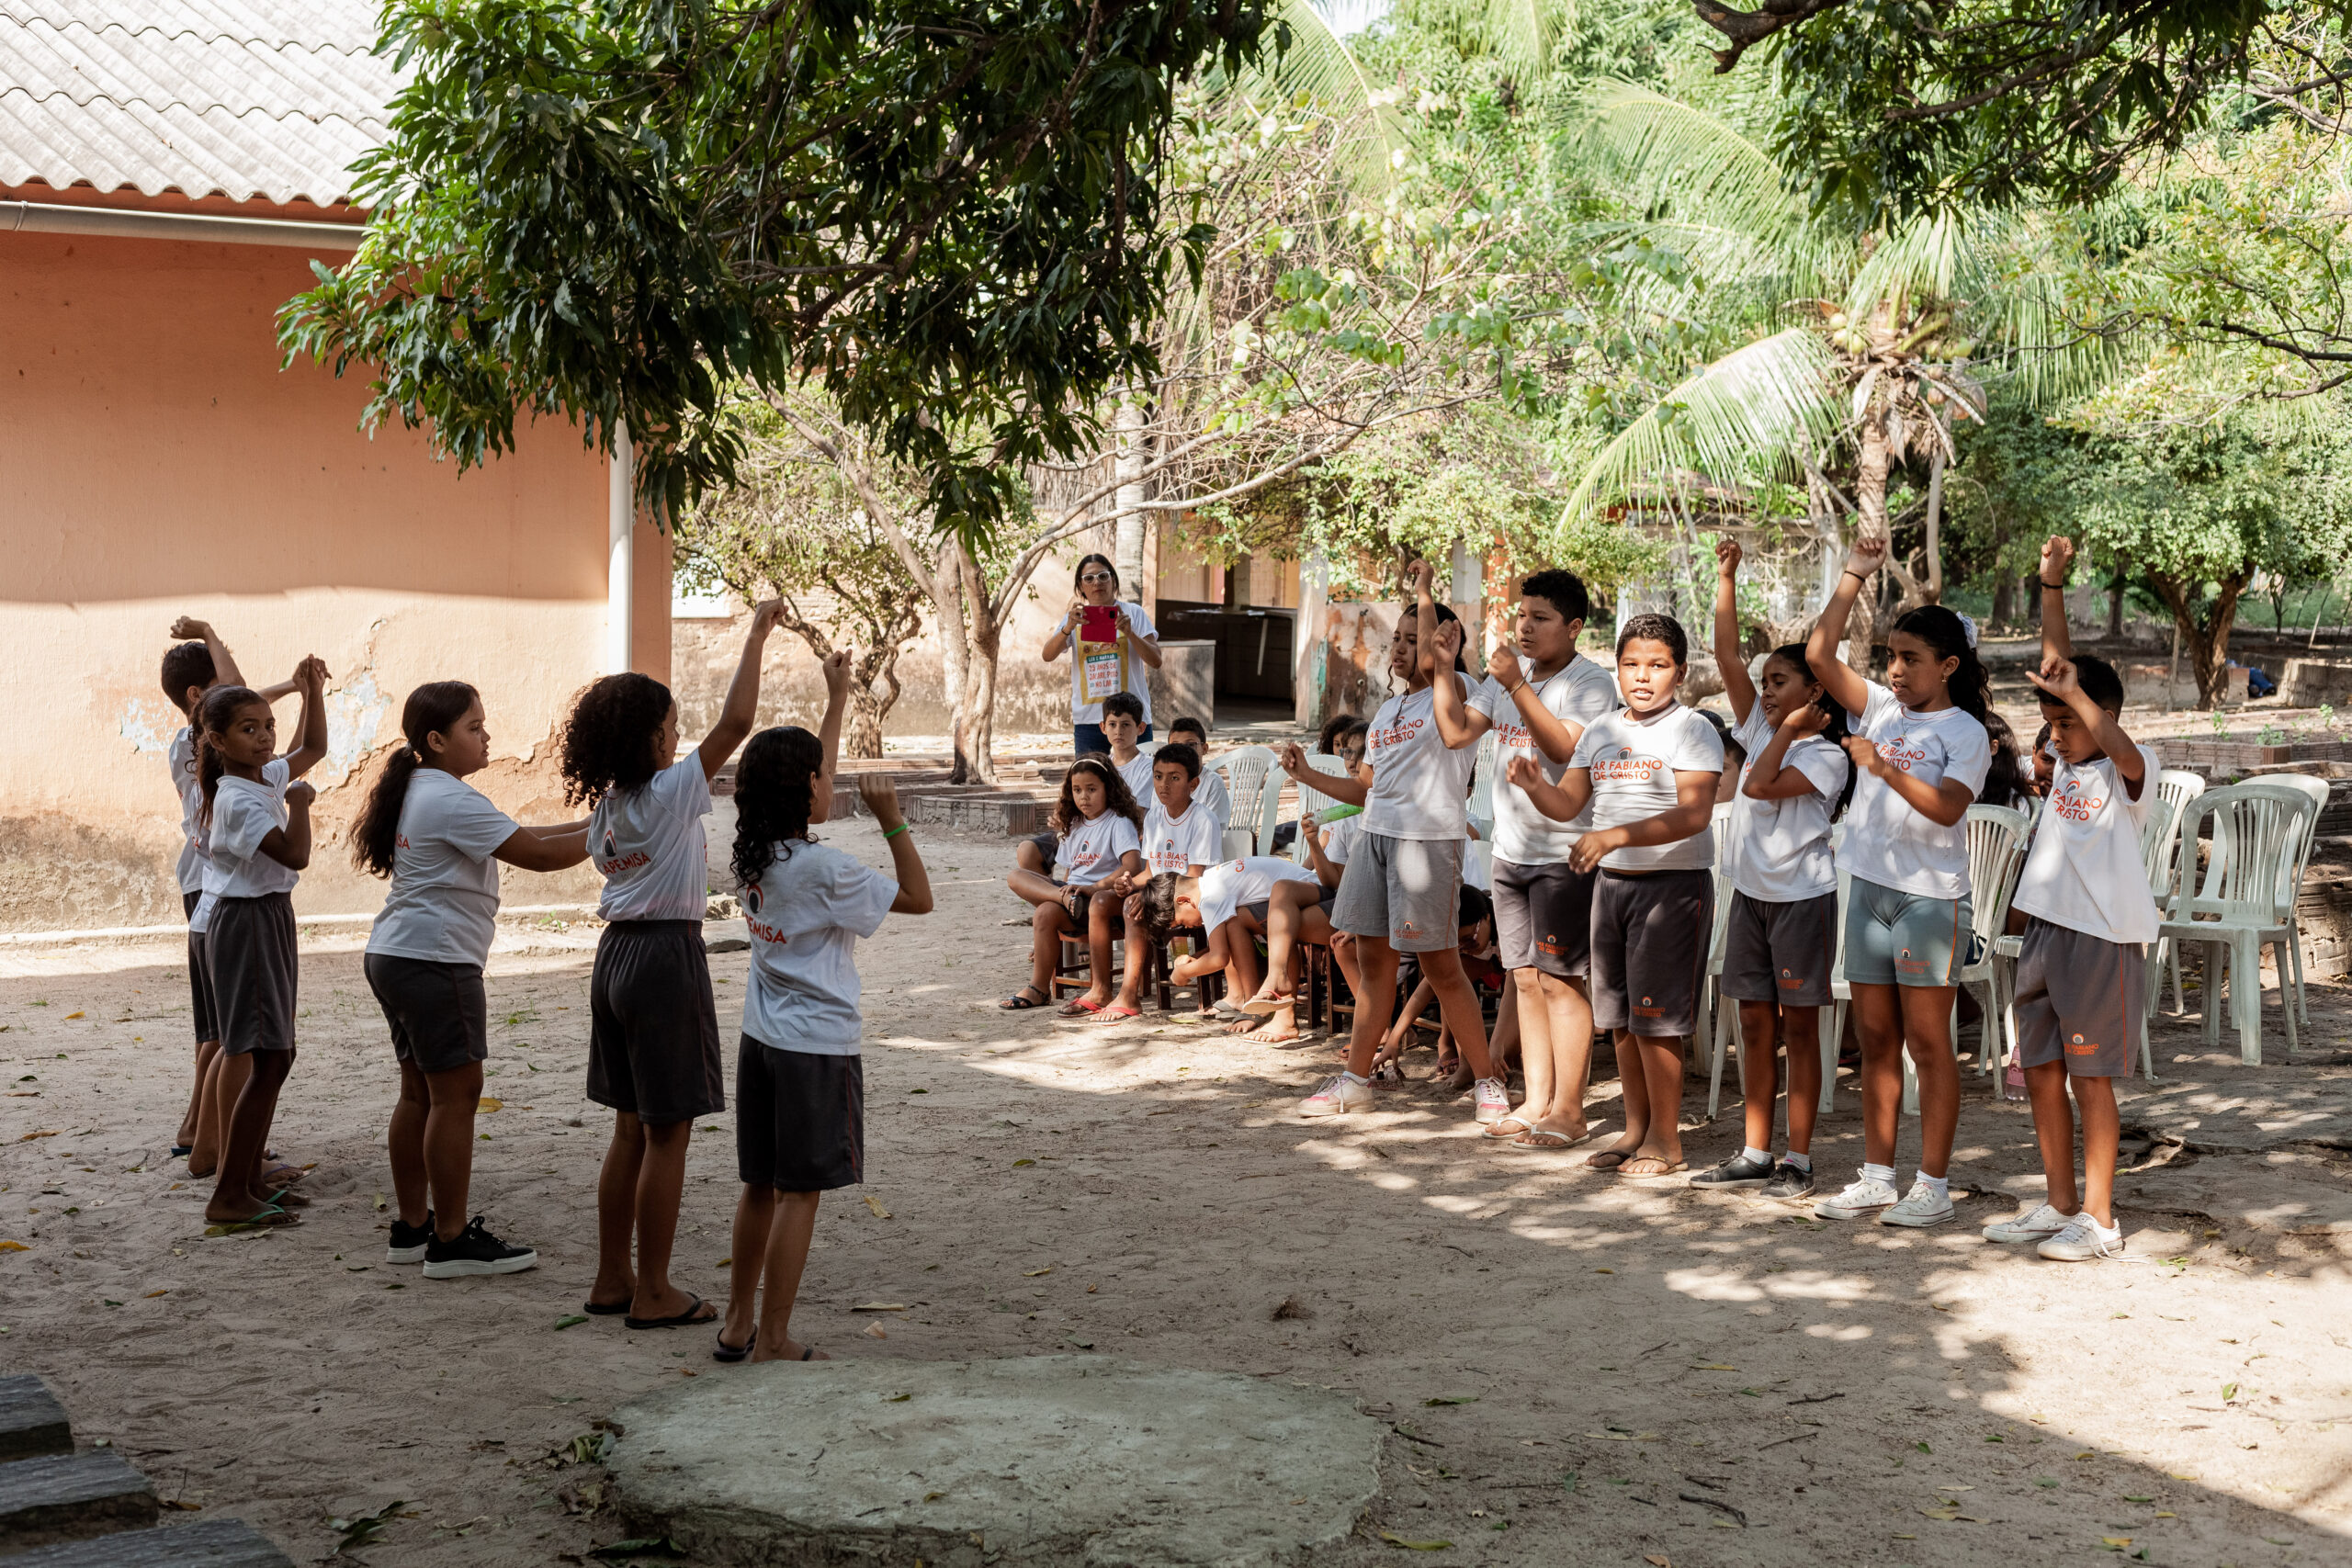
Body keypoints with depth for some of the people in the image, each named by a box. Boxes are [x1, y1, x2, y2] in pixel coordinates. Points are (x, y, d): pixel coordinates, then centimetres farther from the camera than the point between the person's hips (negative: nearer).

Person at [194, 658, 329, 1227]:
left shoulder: (269, 777, 8)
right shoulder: (238, 800, -19)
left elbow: (314, 747, 25)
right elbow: (294, 854, -26)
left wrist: (312, 691, 14)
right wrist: (299, 801, -12)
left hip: (269, 918, 10)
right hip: (243, 921, -10)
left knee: (267, 1053, 13)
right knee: (267, 1057, -12)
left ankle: (248, 1175, 21)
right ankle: (228, 1196, -11)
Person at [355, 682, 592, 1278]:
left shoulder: (422, 793, 16)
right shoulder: (451, 801, -16)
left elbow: (517, 837, 17)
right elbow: (538, 855, -18)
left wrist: (591, 824, 10)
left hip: (394, 958, 10)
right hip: (435, 960, -10)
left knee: (420, 1090, 14)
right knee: (456, 1092, -5)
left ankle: (411, 1228, 20)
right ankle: (452, 1240, -1)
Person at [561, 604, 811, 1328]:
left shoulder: (605, 807, 8)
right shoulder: (670, 792, -14)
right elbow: (736, 720, -20)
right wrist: (757, 633, -12)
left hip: (615, 954, 8)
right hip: (667, 956, -8)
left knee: (631, 1128, 16)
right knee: (667, 1133, 0)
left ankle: (612, 1280, 22)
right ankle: (653, 1293, 5)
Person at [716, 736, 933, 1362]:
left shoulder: (754, 855, 4)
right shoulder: (825, 869, -18)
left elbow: (807, 773, 17)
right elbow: (919, 899, -12)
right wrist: (891, 819, -12)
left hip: (762, 1040, 8)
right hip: (817, 1048, -8)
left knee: (760, 1187, 16)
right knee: (799, 1193, 0)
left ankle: (738, 1326, 25)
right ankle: (772, 1341, 3)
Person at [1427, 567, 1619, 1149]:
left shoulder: (1591, 682, -9)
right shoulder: (1508, 673, 14)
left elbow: (1564, 747, -23)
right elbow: (1455, 731, 10)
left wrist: (1517, 686, -25)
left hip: (1565, 853, -7)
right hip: (1510, 850, 7)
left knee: (1561, 981, -5)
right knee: (1526, 979, 10)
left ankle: (1568, 1110, 1)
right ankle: (1536, 1102, 17)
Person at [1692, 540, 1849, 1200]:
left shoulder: (1827, 757, -8)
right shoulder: (1760, 729, 9)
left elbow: (1761, 786, -22)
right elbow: (1727, 654, 1)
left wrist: (1790, 728, -11)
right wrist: (1726, 577, -3)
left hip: (1802, 897, -6)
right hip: (1750, 892, 6)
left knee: (1799, 1028, 0)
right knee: (1755, 1025, 9)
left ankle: (1797, 1160, 5)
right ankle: (1755, 1153, 16)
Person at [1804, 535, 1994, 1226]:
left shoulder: (1964, 732, -6)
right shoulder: (1881, 709, 9)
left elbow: (1947, 808, -20)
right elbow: (1819, 655, 2)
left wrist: (1884, 766, -26)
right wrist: (1853, 577, 0)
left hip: (1930, 894, -6)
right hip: (1870, 884, 6)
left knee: (1927, 1040, -2)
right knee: (1875, 1038, 10)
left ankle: (1934, 1185, 4)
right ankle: (1877, 1177, 17)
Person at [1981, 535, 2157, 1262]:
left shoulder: (2131, 769, -8)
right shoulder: (2065, 762, 10)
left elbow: (2116, 741, -35)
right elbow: (2058, 664, 6)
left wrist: (2075, 694, -30)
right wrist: (2051, 584, 0)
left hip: (2103, 937, -7)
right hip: (2046, 931, 7)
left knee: (2090, 1078, -3)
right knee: (2039, 1071, 10)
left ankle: (2099, 1219, 5)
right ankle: (2060, 1207, 20)